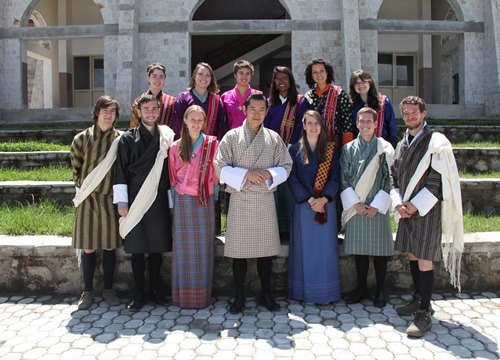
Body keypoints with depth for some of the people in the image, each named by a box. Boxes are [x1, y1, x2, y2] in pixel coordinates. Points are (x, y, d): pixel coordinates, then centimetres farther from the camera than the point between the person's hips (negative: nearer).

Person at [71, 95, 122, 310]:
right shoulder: (82, 138, 0)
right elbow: (75, 166, 10)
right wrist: (81, 186, 6)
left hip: (110, 199, 0)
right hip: (88, 198, 0)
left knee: (109, 245, 7)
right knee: (88, 246, 4)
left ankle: (108, 289, 21)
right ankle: (88, 291, 18)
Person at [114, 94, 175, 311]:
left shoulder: (166, 137, 6)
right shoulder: (128, 139, 0)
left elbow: (170, 169, 9)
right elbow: (121, 171, -1)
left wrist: (170, 199, 6)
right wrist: (122, 202, -6)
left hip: (159, 199, 2)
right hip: (136, 200, -2)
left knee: (157, 246, 8)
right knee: (137, 247, 3)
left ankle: (155, 289, 23)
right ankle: (139, 293, 14)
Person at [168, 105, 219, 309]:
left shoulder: (212, 144, 1)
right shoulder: (176, 147, 5)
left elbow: (216, 173, 5)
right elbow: (173, 177, 9)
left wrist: (214, 196, 0)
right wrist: (173, 201, 6)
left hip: (205, 201, -1)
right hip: (183, 202, 1)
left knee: (203, 248, 5)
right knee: (184, 248, 5)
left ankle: (202, 294, 16)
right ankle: (183, 294, 16)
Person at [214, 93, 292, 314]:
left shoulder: (274, 138, 8)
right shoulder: (232, 137, 1)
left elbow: (285, 166, 7)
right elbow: (220, 168, -4)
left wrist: (269, 174, -13)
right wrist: (246, 174, -16)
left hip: (265, 199, 2)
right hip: (240, 200, -2)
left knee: (266, 248, 7)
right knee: (239, 249, 3)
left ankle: (266, 295, 22)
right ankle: (239, 297, 16)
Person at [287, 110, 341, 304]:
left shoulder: (331, 149, 6)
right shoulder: (295, 149, 3)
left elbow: (335, 177, 1)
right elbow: (292, 178, -3)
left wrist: (324, 199, -13)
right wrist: (309, 200, -11)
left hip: (326, 205, 1)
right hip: (303, 205, -1)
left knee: (324, 248, 3)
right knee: (305, 247, 3)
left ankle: (324, 291, 13)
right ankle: (304, 291, 13)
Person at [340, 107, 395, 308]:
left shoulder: (385, 149, 2)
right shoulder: (348, 149, 6)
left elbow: (389, 179, -2)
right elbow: (344, 178, 3)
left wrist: (377, 205, -10)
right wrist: (355, 203, -8)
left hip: (378, 207, -1)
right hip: (355, 206, 2)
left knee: (379, 249, 3)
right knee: (359, 248, 8)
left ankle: (380, 291, 16)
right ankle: (361, 288, 21)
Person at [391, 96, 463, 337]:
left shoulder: (436, 142, -8)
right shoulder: (401, 145, 13)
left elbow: (438, 180, -13)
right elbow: (395, 178, 13)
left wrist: (415, 205, -16)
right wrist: (398, 203, -3)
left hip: (427, 210, -7)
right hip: (406, 209, 7)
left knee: (424, 260, -7)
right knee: (412, 255, 14)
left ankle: (424, 314, -1)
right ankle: (419, 300, 29)